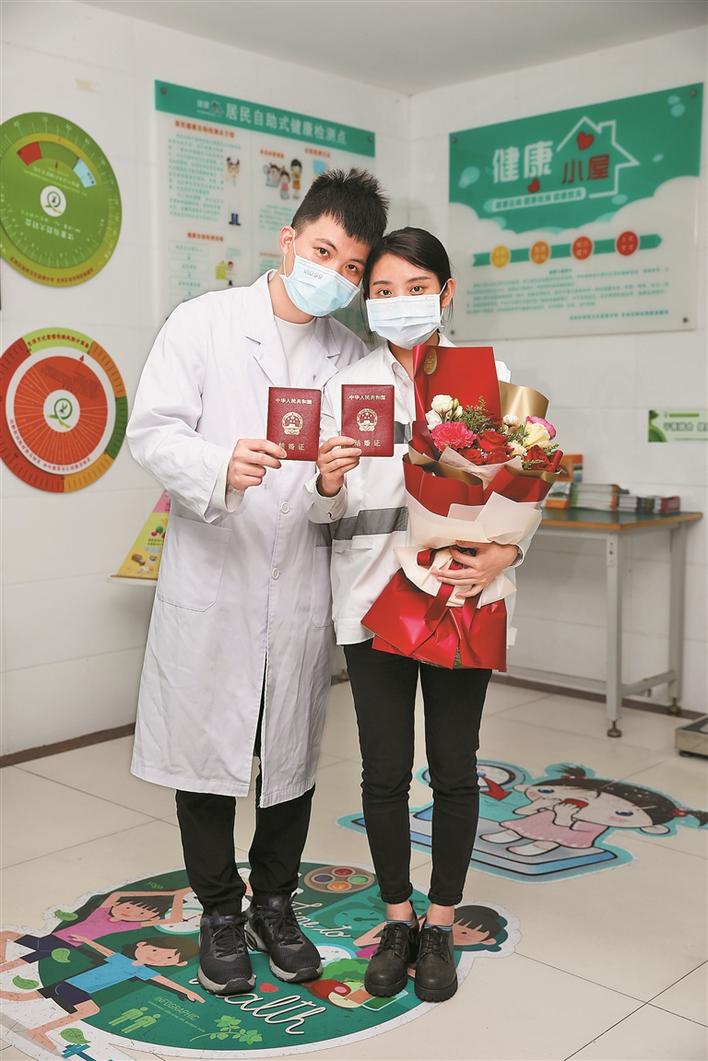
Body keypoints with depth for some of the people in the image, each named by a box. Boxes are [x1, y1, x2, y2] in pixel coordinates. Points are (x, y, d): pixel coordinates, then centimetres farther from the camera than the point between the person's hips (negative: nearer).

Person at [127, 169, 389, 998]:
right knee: (205, 748, 8)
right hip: (210, 579, -2)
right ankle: (220, 912, 29)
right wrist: (220, 469, -28)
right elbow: (151, 432, -9)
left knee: (292, 753, 13)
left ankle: (275, 902, 35)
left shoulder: (349, 355, 6)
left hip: (301, 588, 3)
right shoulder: (203, 322, -2)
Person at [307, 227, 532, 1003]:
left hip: (460, 598, 0)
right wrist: (327, 481, -21)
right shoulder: (345, 386, 2)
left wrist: (504, 552, -18)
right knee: (384, 769, 8)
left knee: (454, 769, 9)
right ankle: (397, 919, 28)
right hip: (373, 598, 1)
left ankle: (441, 923, 28)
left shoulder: (488, 378, 0)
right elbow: (328, 510, 2)